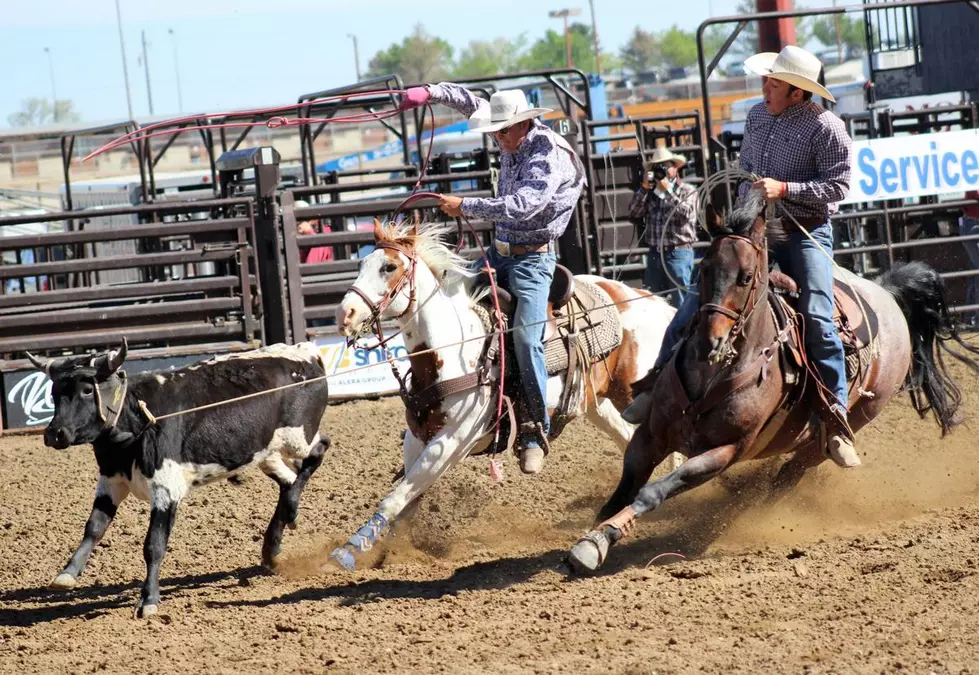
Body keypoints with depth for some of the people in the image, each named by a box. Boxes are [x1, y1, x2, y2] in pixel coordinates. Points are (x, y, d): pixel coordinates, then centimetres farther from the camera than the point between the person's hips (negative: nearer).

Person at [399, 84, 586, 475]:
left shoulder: (549, 157, -20)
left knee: (526, 338, -21)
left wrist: (465, 207, -27)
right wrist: (431, 92, 4)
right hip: (500, 251, 9)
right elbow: (473, 103, 17)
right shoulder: (512, 140, 4)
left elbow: (521, 206, -31)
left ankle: (536, 432, -15)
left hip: (534, 256, -9)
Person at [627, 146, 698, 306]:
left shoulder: (687, 191, 2)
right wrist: (644, 188, -4)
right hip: (654, 254, 5)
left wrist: (667, 190, -9)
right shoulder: (650, 193, 13)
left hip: (678, 252, -5)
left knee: (680, 300, -5)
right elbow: (633, 212, 2)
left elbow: (684, 213, -13)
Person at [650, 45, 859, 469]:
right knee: (697, 300, -1)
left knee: (817, 319, -20)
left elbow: (838, 184, -15)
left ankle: (836, 421, -13)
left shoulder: (825, 127, -12)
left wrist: (784, 189, -23)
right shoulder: (757, 116, 9)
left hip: (806, 233, -6)